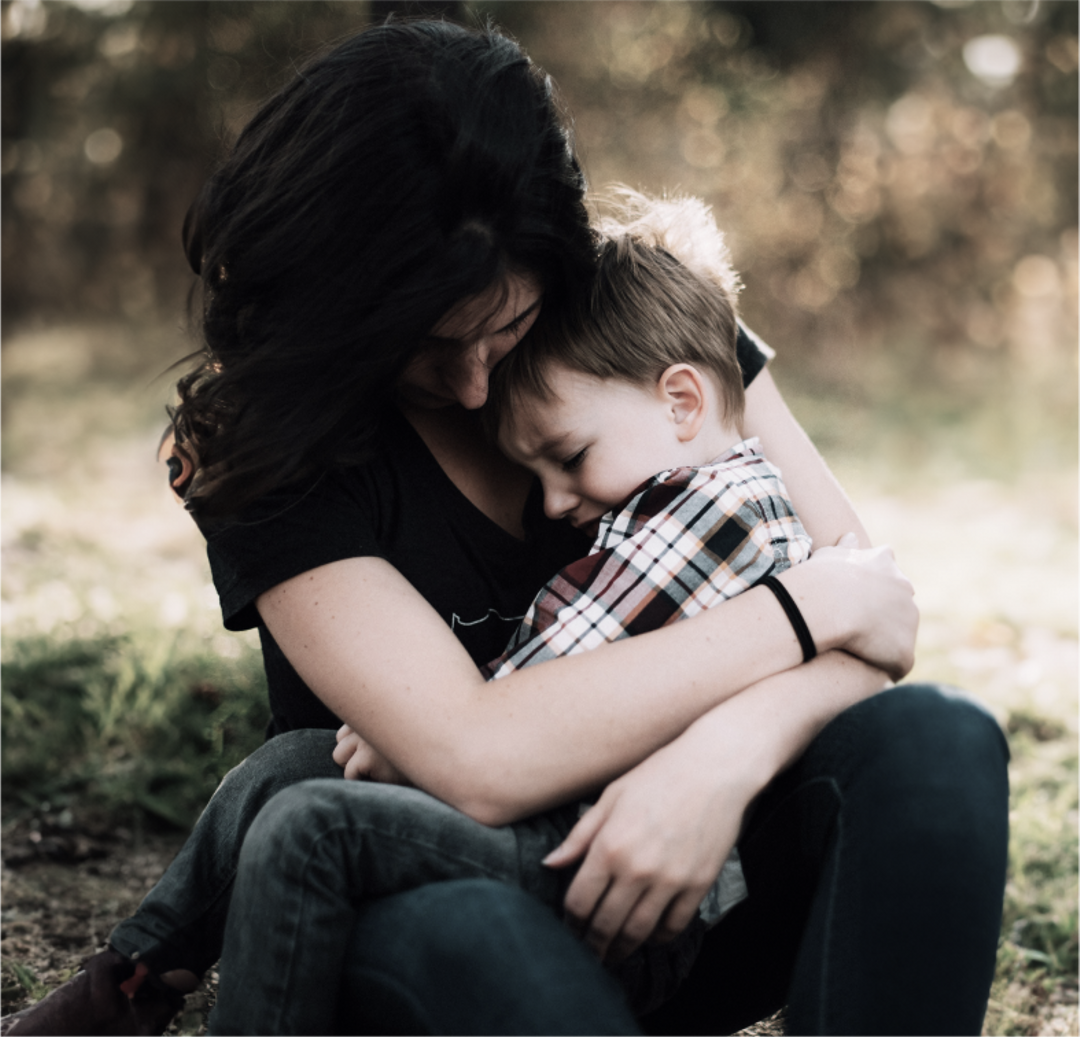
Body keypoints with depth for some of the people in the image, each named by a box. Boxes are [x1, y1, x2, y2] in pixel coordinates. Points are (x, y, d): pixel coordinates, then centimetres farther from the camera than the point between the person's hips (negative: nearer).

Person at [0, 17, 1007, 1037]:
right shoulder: (259, 435, -13)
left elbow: (868, 602, -7)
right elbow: (476, 760, -25)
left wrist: (731, 746, -29)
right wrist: (806, 608, -20)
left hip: (659, 883, 5)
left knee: (934, 744, -26)